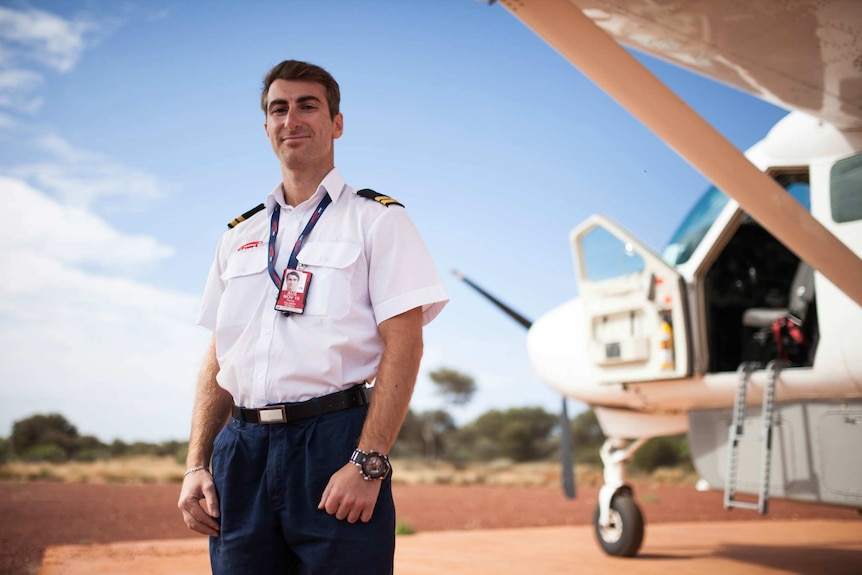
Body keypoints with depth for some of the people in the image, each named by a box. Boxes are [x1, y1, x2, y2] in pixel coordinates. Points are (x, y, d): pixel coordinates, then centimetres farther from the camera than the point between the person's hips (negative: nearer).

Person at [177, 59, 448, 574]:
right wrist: (197, 465, 6)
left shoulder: (377, 221, 3)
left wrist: (367, 464, -17)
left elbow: (403, 345, -7)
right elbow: (219, 358, 17)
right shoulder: (239, 236, 18)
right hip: (242, 450, 4)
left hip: (335, 440, -4)